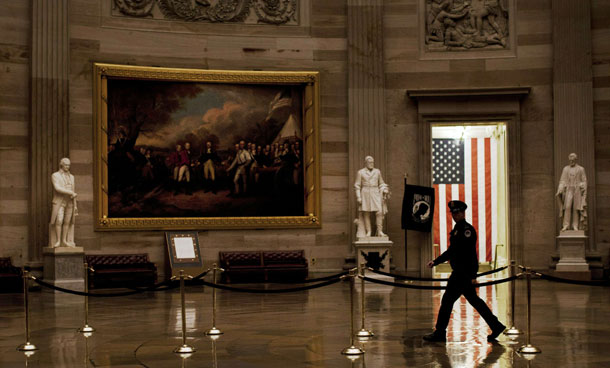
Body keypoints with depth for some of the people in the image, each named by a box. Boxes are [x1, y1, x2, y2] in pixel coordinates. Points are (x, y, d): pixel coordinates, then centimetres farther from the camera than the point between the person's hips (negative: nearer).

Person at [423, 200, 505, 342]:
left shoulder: (467, 229, -14)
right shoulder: (457, 229, 17)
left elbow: (471, 253, -20)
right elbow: (451, 251, 25)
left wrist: (472, 276, -24)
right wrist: (435, 262, 17)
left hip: (464, 273, -10)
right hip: (460, 272, 10)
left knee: (447, 300, -5)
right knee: (473, 300, 14)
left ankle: (440, 333, 3)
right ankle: (496, 326, 19)